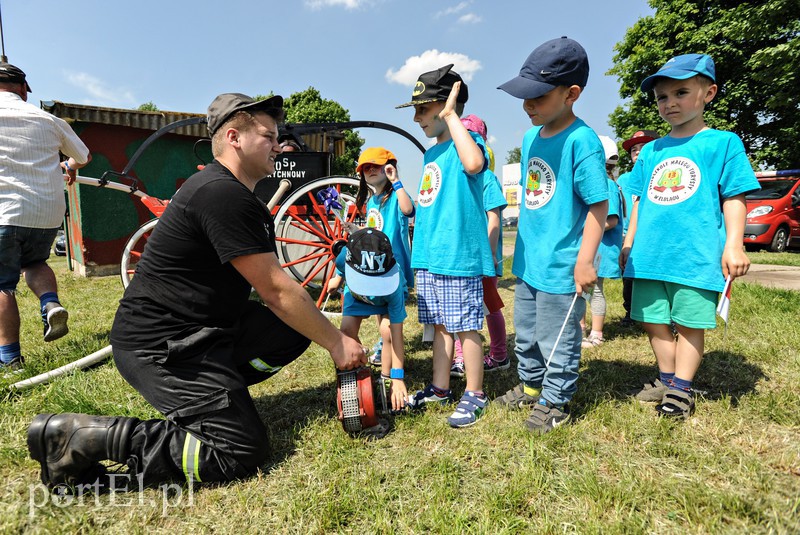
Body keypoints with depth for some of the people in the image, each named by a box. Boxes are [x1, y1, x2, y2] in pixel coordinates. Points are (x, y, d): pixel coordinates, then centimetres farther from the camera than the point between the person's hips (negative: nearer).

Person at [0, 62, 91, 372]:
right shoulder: (47, 119, 8)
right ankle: (51, 304, -2)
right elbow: (84, 157, 20)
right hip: (49, 214, 3)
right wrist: (68, 167, 41)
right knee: (34, 262, 27)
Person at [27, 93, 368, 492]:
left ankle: (213, 388, 9)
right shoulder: (223, 195, -20)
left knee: (297, 327, 2)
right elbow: (277, 291, -19)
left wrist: (328, 332, 11)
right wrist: (336, 343, -9)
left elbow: (270, 286, 15)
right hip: (159, 345, -10)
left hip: (201, 329, 10)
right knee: (244, 451, -13)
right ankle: (81, 436, -7)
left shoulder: (233, 194, 13)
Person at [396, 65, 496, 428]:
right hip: (429, 258, 8)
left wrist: (451, 115, -21)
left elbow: (474, 163, -34)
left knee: (466, 327, 2)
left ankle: (475, 395, 18)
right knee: (440, 325, 16)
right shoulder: (431, 155, 17)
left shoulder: (466, 142, -8)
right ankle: (439, 388, 29)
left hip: (459, 257, -8)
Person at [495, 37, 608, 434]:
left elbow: (598, 205, -17)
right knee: (526, 334, 22)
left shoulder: (581, 141, -18)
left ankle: (554, 403, 29)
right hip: (528, 262, 9)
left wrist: (585, 260, -20)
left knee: (557, 341, 9)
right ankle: (530, 387, 42)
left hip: (561, 266, -8)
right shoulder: (531, 136, 7)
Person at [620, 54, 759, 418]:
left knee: (690, 322, 3)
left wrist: (734, 245, -9)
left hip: (696, 255, -4)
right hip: (649, 255, 5)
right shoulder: (650, 151, 14)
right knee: (652, 320, 10)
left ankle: (681, 389, 17)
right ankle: (666, 377, 28)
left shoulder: (723, 143, 2)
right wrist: (629, 242, 15)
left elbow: (734, 197, -1)